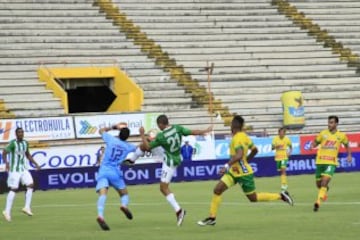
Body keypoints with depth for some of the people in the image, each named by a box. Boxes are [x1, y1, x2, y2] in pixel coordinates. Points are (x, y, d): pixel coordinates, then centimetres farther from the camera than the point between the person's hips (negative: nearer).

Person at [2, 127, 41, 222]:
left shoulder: (25, 143, 8)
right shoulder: (12, 143, -13)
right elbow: (4, 153, -18)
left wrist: (35, 164, 14)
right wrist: (6, 162, -34)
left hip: (23, 169, 6)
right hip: (14, 170, -6)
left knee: (31, 185, -8)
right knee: (14, 189, -8)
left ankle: (27, 207, -2)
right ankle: (7, 211, -2)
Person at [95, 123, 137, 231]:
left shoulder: (111, 139, 6)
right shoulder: (128, 146, 10)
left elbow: (101, 130, 27)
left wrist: (114, 127, 38)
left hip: (103, 172, 0)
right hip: (115, 172, 0)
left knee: (102, 194, -19)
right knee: (124, 193, 19)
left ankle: (100, 215, -44)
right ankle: (124, 205, -16)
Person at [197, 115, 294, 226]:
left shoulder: (237, 138, -22)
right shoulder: (244, 136, 6)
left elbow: (239, 155, -36)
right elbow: (254, 150, 16)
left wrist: (227, 166, -40)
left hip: (243, 173, -9)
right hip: (234, 171, 9)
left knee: (253, 198, 4)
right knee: (217, 190, -2)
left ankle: (281, 196, 17)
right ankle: (212, 218, -1)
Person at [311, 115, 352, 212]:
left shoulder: (341, 135, 5)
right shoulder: (323, 133, 4)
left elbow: (346, 145, 22)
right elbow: (315, 142, 11)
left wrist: (349, 155, 11)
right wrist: (312, 146, -12)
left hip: (331, 162, -2)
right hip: (320, 161, 2)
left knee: (325, 181, -23)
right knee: (319, 184, 11)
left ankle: (318, 202, -26)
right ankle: (325, 190, 48)